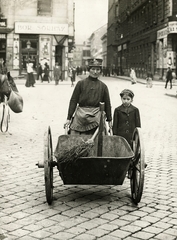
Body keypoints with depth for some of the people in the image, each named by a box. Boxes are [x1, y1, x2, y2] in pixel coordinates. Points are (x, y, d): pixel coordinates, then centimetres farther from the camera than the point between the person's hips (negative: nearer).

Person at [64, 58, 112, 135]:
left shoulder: (103, 86, 9)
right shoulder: (81, 83, 3)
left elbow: (107, 104, 15)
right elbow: (73, 101, 3)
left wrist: (109, 120, 16)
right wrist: (69, 118, -1)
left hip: (96, 116, 1)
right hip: (81, 116, -1)